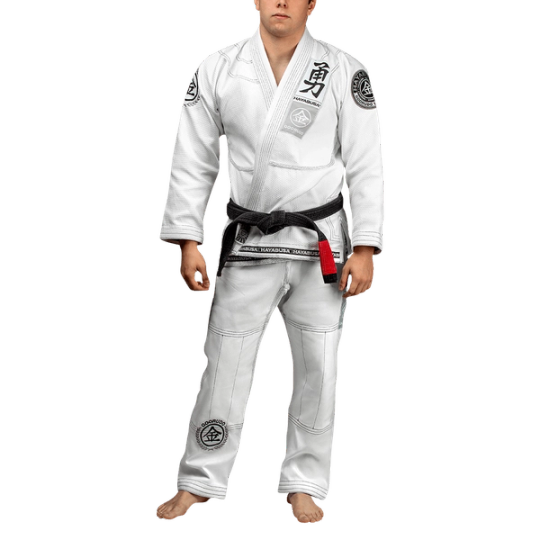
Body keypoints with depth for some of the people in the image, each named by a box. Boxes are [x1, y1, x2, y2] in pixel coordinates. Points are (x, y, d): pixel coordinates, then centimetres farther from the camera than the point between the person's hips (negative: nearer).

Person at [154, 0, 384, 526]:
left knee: (317, 368, 7)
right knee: (225, 362, 7)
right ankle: (200, 481, 23)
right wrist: (187, 241, -1)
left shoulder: (343, 70, -4)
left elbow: (366, 163, -3)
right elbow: (192, 161, 3)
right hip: (248, 241, 1)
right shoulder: (217, 68, -1)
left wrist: (365, 248, -7)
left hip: (321, 243, 0)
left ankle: (305, 485, 24)